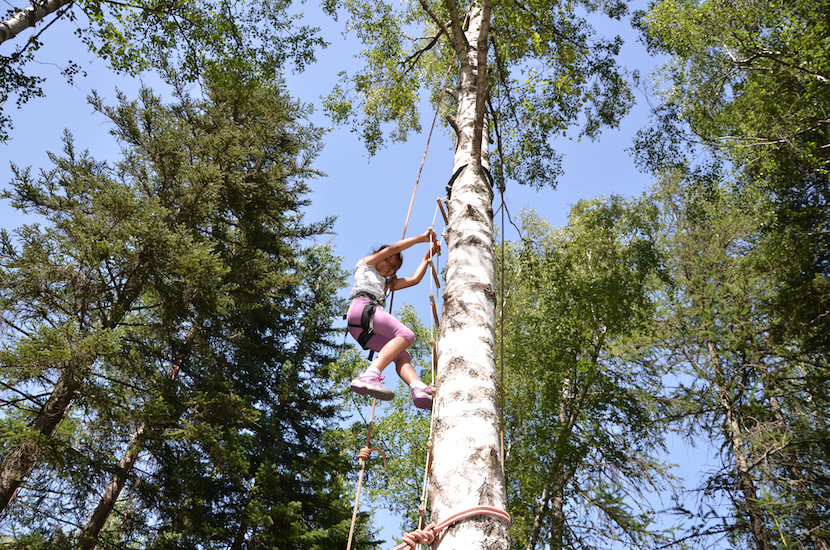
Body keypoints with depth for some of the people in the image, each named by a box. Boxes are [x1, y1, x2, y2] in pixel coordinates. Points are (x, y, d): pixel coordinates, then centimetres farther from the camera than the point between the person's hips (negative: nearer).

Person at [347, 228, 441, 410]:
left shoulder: (385, 283, 43)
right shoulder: (365, 264, 25)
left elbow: (414, 279, 39)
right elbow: (395, 248, 17)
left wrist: (428, 255, 44)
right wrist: (422, 238, 25)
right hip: (362, 306, -8)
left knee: (402, 355, -15)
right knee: (405, 334, -28)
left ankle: (419, 389, -41)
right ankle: (369, 376, -47)